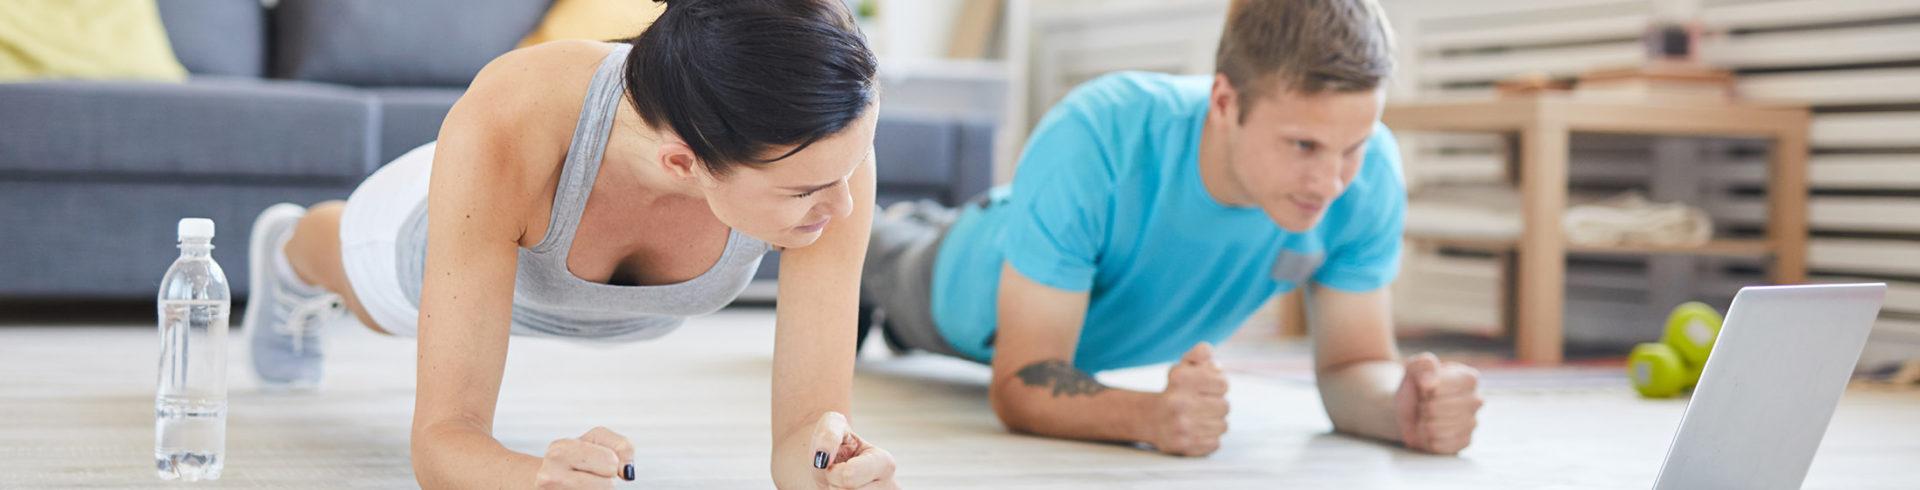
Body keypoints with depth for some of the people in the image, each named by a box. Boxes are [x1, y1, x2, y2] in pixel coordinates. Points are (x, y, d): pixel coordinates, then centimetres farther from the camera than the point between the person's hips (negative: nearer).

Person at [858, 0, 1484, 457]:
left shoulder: (1371, 172, -39)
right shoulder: (1095, 141, -50)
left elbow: (1350, 364, -29)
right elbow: (1020, 382, -48)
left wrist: (1401, 404, -54)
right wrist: (1152, 415, -68)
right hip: (974, 296, -4)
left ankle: (918, 222, 71)